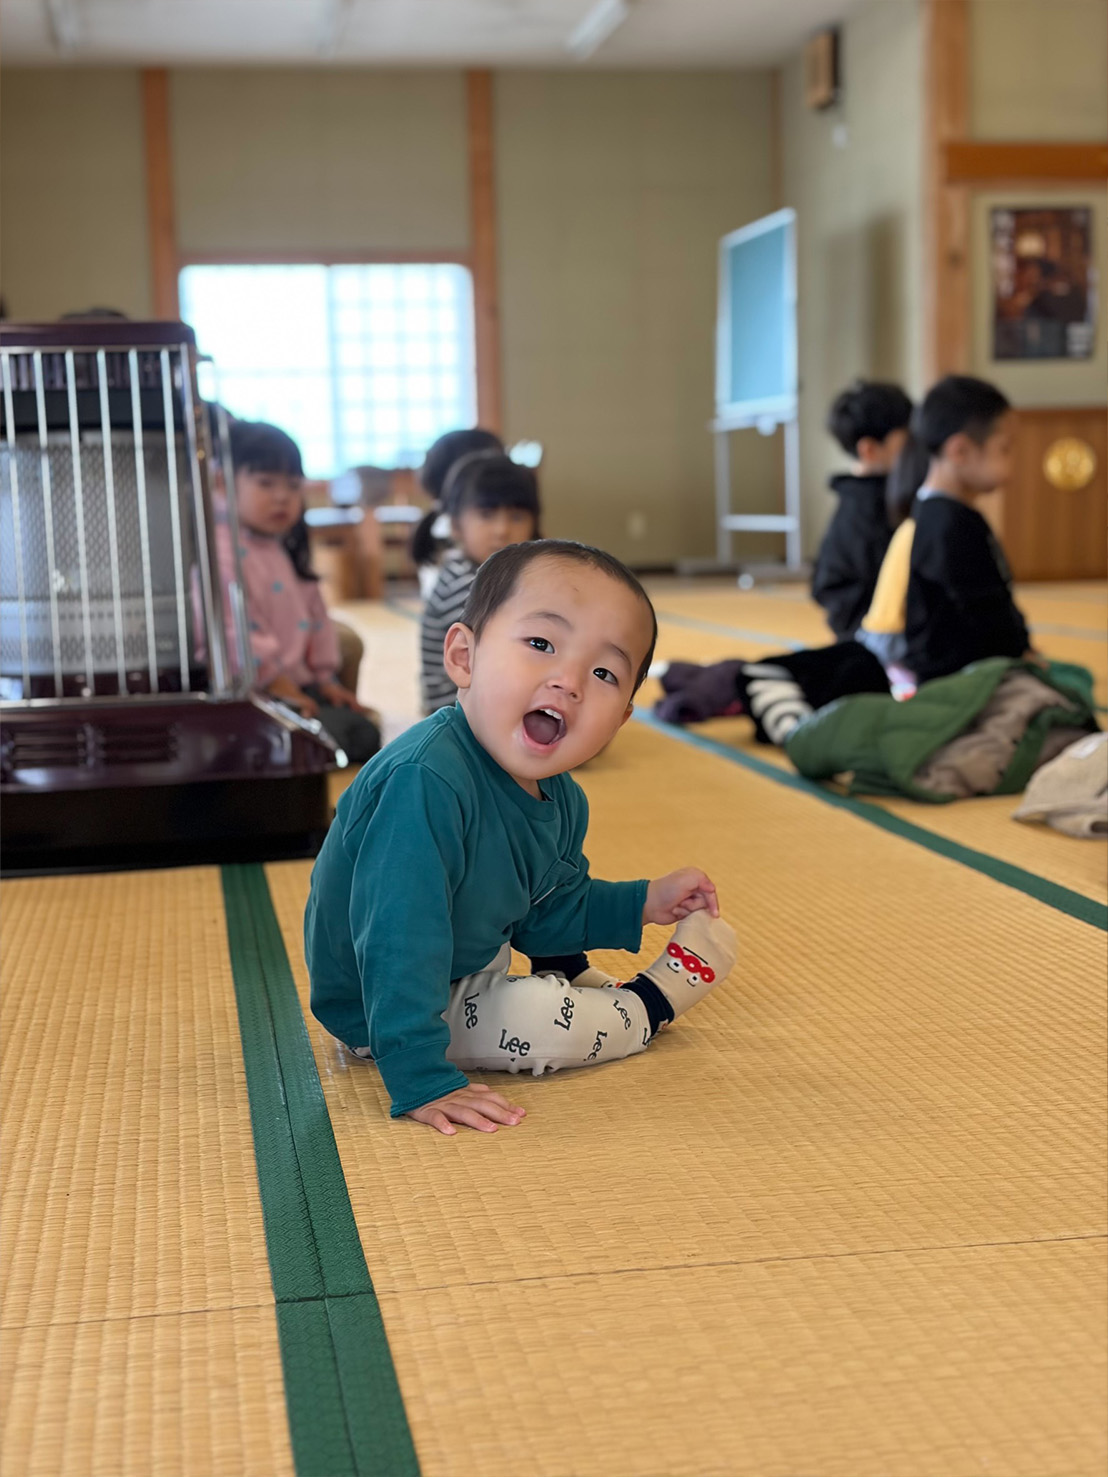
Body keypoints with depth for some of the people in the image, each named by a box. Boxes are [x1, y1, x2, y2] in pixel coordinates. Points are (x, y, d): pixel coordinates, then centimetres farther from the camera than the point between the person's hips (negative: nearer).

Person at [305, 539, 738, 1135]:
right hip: (380, 1010, -8)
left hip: (479, 961, 9)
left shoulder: (560, 800, -8)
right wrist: (422, 1081, -42)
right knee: (544, 1023, -26)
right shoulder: (425, 781, -39)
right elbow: (399, 946, -41)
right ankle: (647, 1008, 2)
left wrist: (643, 903, 3)